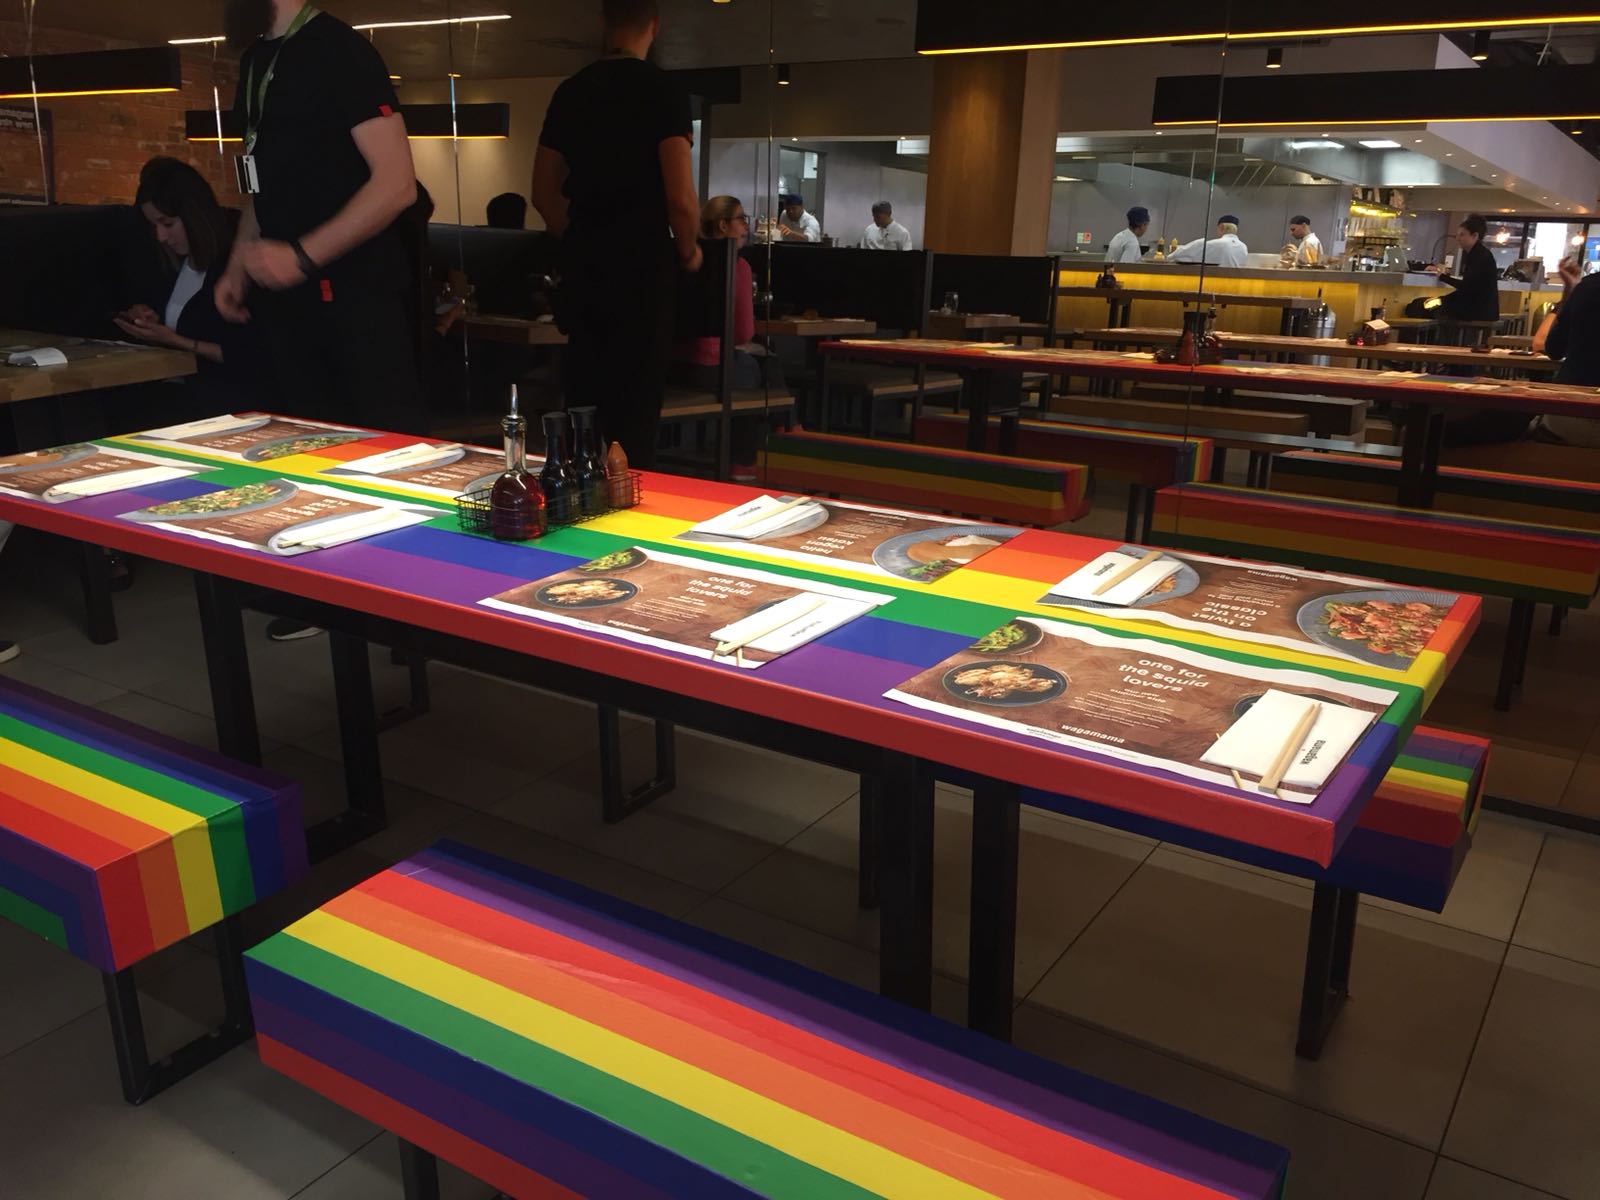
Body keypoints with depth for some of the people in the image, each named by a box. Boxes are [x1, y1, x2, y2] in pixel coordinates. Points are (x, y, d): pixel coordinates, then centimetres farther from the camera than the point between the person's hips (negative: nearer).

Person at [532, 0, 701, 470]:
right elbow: (680, 197, -15)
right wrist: (688, 251, 2)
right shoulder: (662, 90, -7)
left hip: (583, 264, 5)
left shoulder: (571, 91, 10)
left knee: (583, 394, 13)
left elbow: (544, 193, 12)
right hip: (643, 264, -5)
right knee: (635, 402, 0)